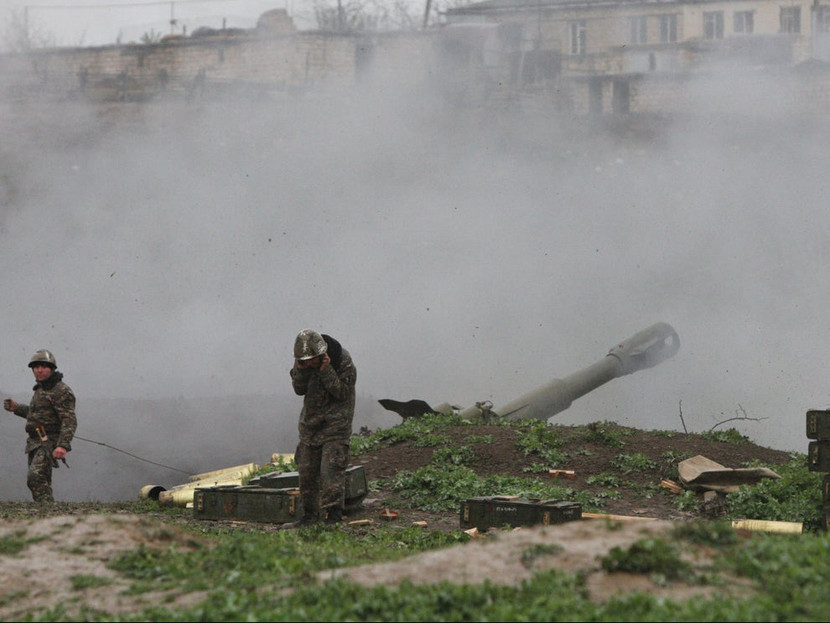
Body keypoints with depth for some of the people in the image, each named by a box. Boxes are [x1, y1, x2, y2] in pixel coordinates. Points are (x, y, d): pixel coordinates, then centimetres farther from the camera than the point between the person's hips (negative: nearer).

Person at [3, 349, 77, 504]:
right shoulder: (41, 389, 18)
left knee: (35, 477, -25)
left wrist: (63, 445, -32)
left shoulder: (61, 391, -12)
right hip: (35, 443, 10)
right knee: (42, 483, 10)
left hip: (49, 442, -10)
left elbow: (70, 421, -20)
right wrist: (16, 408, 27)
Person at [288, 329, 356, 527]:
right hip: (311, 419, 6)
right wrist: (300, 370, -20)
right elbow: (299, 390, -2)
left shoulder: (343, 360, -19)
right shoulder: (303, 360, -4)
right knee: (306, 468, 6)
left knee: (331, 467, -15)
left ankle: (333, 514, -13)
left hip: (336, 420, -5)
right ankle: (310, 513, 15)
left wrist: (326, 370, -29)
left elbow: (342, 392, -19)